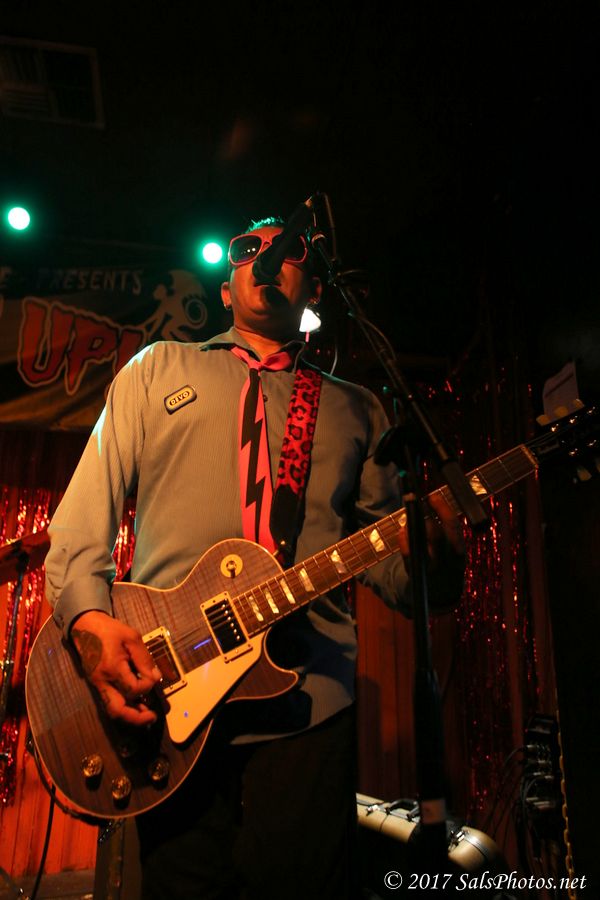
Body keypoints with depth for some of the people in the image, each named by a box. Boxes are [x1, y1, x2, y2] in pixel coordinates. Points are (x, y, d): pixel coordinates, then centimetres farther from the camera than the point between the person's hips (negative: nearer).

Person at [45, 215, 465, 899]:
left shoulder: (356, 408, 17)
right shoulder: (158, 369, 14)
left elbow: (389, 561, 13)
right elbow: (84, 511, 7)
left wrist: (436, 561, -11)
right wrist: (88, 618, -10)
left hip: (307, 705, 1)